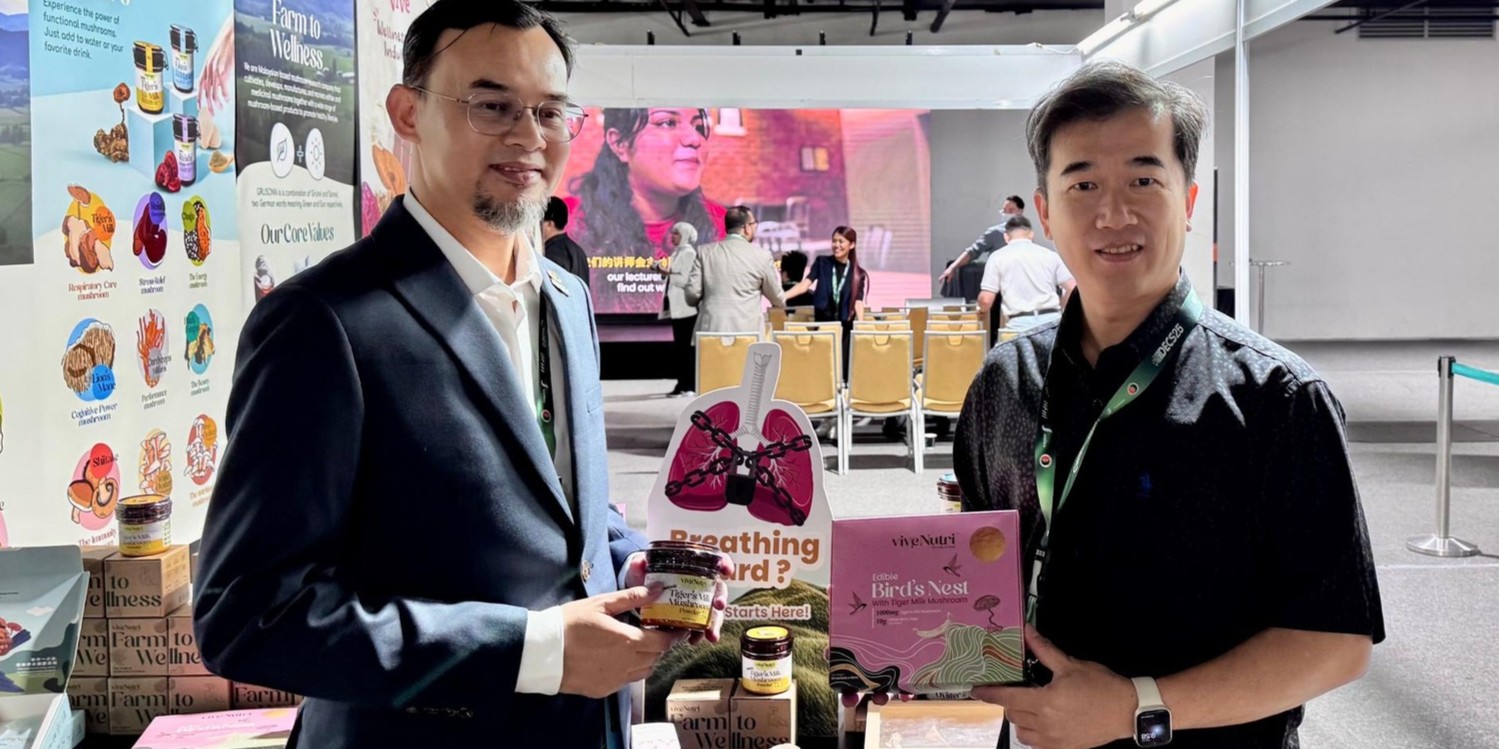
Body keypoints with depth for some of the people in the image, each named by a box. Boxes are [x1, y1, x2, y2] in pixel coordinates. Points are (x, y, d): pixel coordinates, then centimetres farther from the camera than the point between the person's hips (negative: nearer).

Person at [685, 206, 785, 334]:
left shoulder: (705, 251, 4)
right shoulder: (762, 255, 0)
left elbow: (692, 294, 2)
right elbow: (776, 297, 12)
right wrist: (781, 305, 36)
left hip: (711, 329, 2)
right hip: (747, 331, -2)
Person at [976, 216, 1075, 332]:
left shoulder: (998, 257, 8)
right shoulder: (1050, 255, 14)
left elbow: (986, 300, 2)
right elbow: (1073, 289, 8)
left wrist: (982, 309, 26)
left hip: (1019, 324, -2)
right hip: (1052, 321, 2)